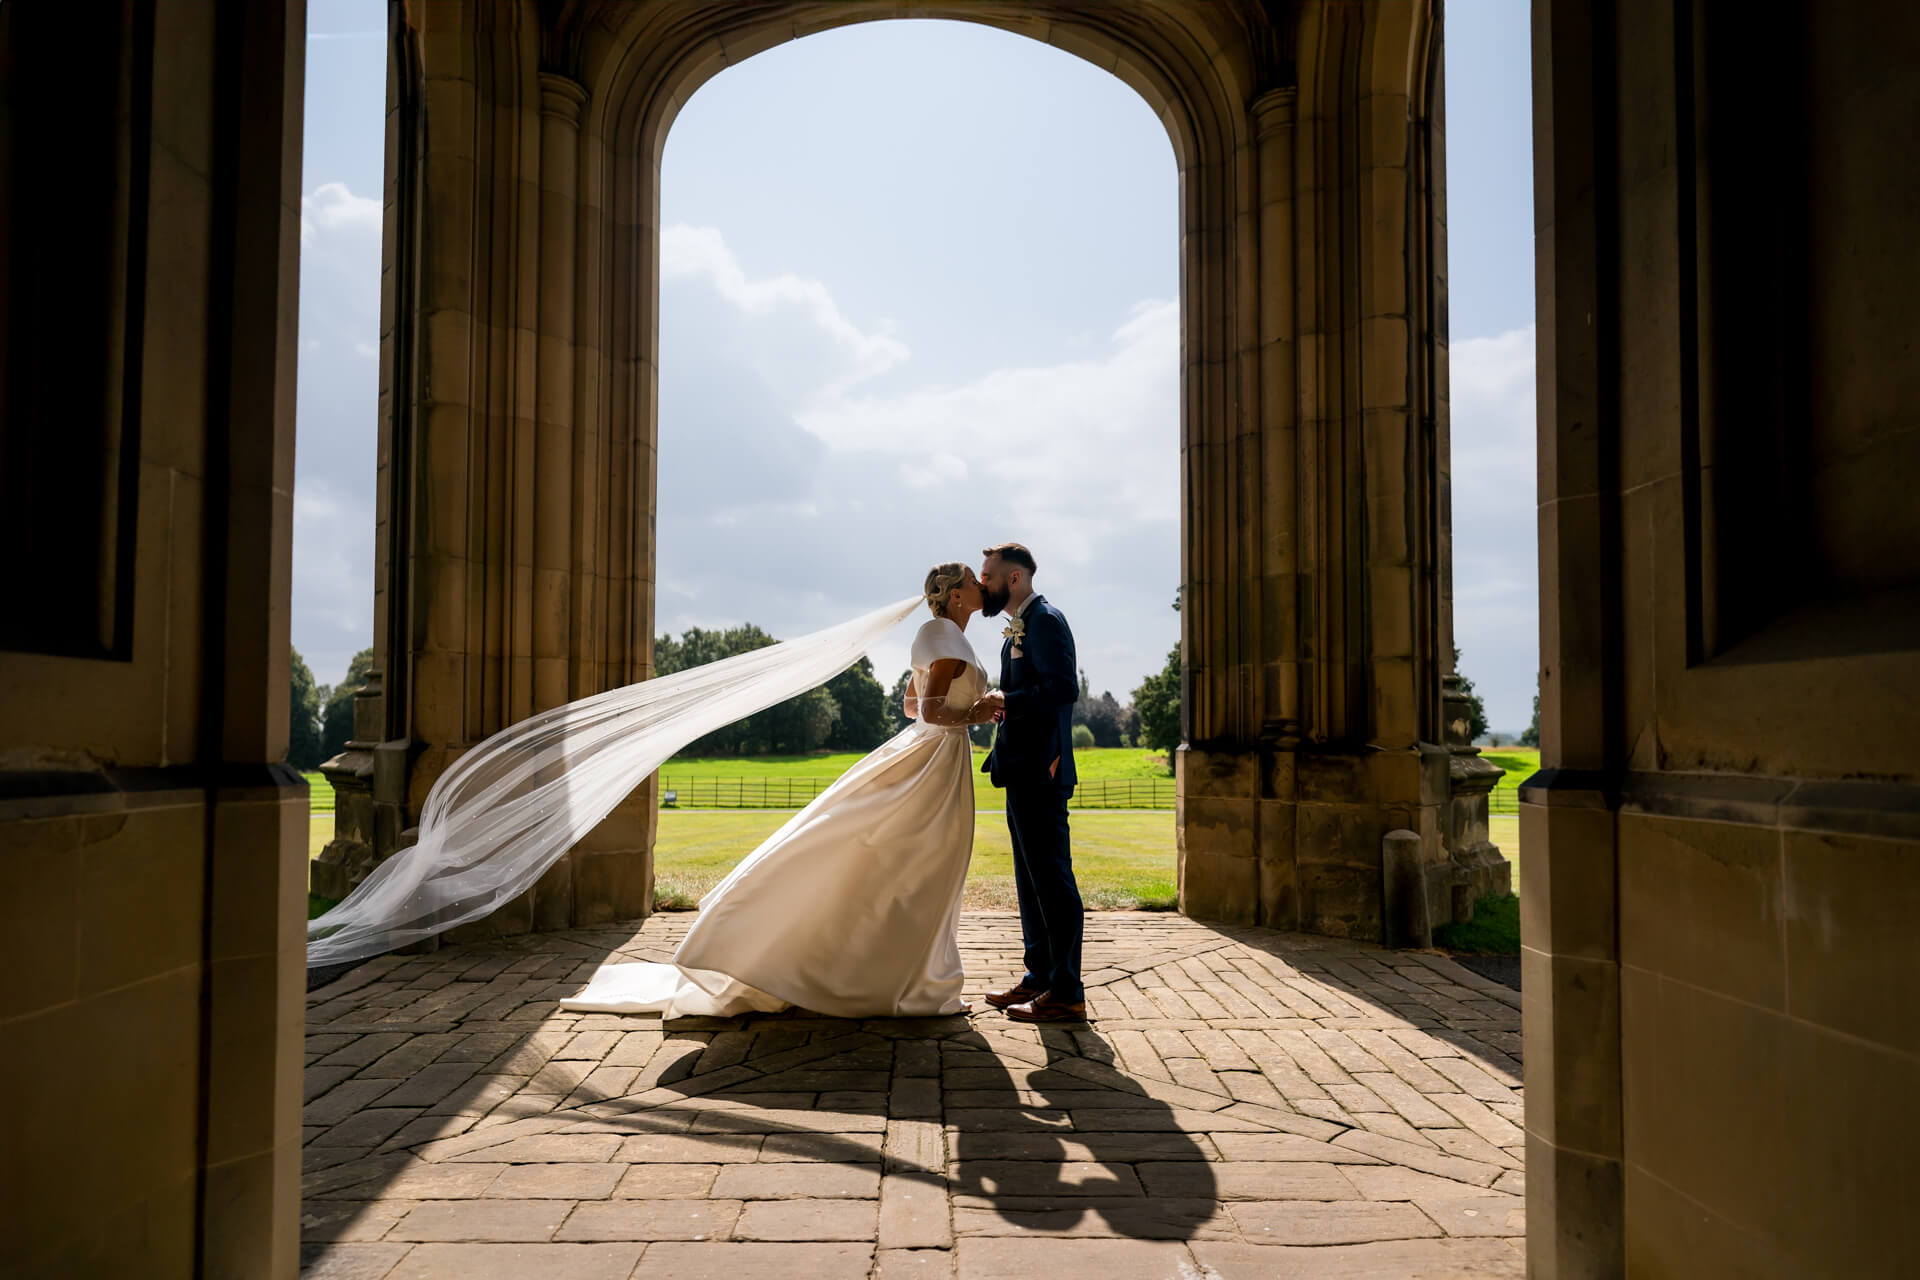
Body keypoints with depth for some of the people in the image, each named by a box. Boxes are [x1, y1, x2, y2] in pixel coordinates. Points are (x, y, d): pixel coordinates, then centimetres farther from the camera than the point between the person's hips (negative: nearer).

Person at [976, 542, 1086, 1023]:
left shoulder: (1045, 620, -11)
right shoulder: (1020, 627, 19)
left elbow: (1064, 689, -23)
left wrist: (1007, 703, -16)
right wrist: (1000, 705, 7)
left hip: (1040, 774, -11)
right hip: (1024, 772, 11)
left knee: (1052, 880, -6)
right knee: (1032, 880, 15)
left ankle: (1066, 994, 0)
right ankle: (1039, 979, 25)